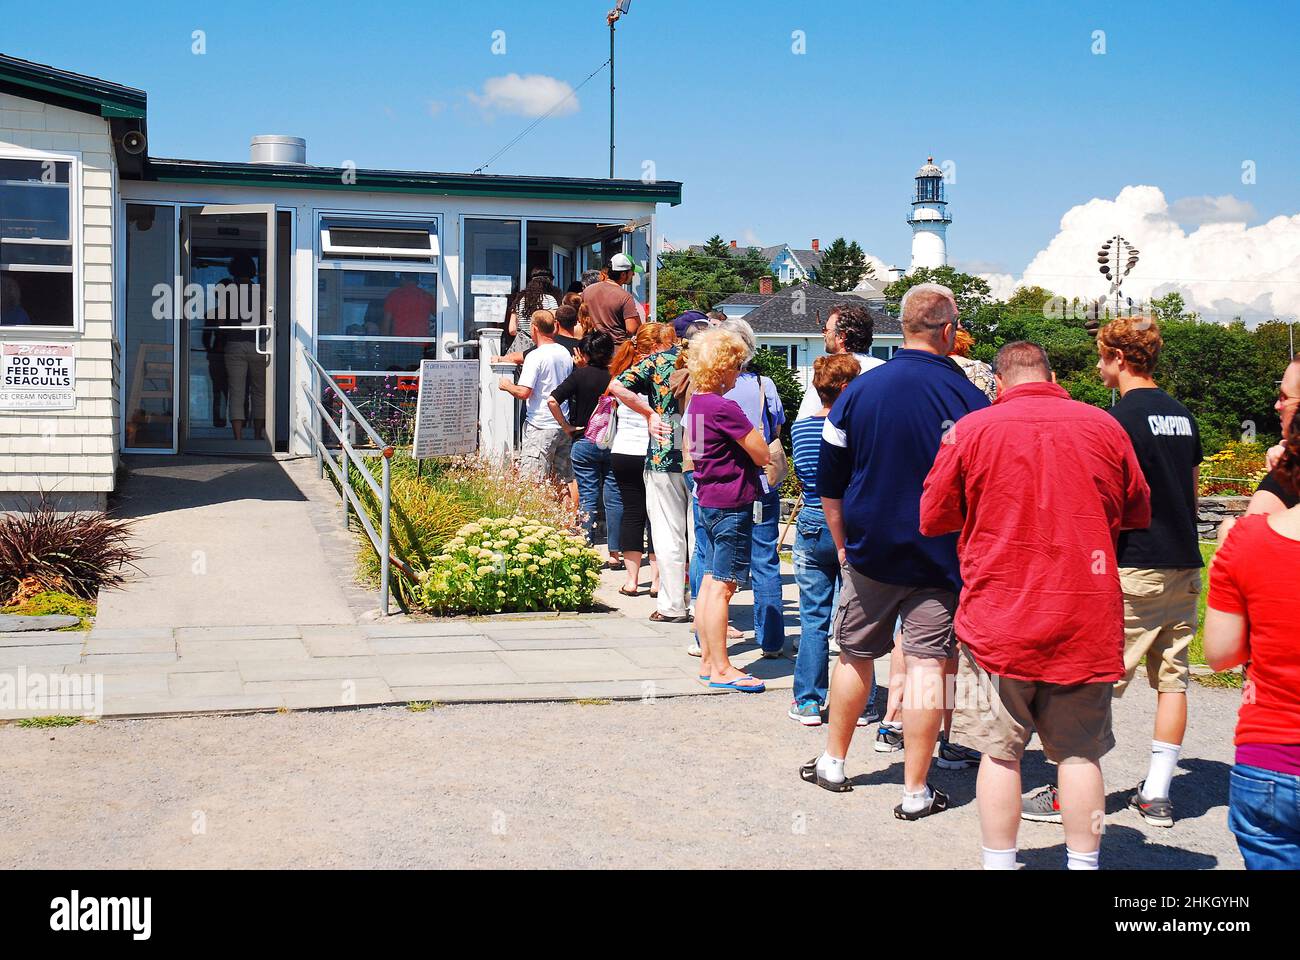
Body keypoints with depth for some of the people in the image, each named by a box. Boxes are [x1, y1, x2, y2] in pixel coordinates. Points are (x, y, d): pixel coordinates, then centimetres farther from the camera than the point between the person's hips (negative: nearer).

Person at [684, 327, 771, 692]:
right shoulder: (725, 408, -18)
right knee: (723, 586, -5)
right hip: (732, 503, -10)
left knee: (710, 582, 13)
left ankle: (708, 661, 19)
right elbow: (762, 455, -15)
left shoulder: (695, 403, 10)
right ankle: (722, 669, -1)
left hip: (707, 501, 10)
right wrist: (753, 432, 5)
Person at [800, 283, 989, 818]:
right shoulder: (968, 398, -10)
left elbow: (829, 484, 3)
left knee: (855, 657, 17)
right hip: (940, 555, -2)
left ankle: (832, 763, 29)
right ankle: (916, 792, 6)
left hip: (869, 553, 2)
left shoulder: (858, 390, -3)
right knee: (926, 664, 2)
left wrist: (843, 546, 14)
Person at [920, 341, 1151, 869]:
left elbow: (932, 518, 3)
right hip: (1087, 621, 2)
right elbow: (1139, 513, 13)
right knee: (1079, 752, 10)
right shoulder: (1104, 426, 1)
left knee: (1000, 751, 7)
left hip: (1000, 621, -2)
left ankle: (999, 863, 12)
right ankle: (1083, 862, 15)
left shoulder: (971, 429, -5)